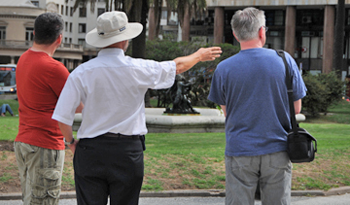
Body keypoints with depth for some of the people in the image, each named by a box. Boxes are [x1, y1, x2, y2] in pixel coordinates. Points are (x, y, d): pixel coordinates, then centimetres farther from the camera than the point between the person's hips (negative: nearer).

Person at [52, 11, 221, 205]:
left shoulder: (81, 73, -5)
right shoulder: (138, 69, -6)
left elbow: (62, 116, -5)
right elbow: (177, 66, 13)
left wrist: (71, 142, 14)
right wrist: (199, 55, 32)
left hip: (90, 152, 1)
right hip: (128, 151, 0)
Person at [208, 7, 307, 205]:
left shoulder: (224, 68, -4)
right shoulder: (285, 61, -4)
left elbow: (226, 111, 7)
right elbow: (297, 108, 3)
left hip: (240, 153, 0)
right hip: (277, 151, 1)